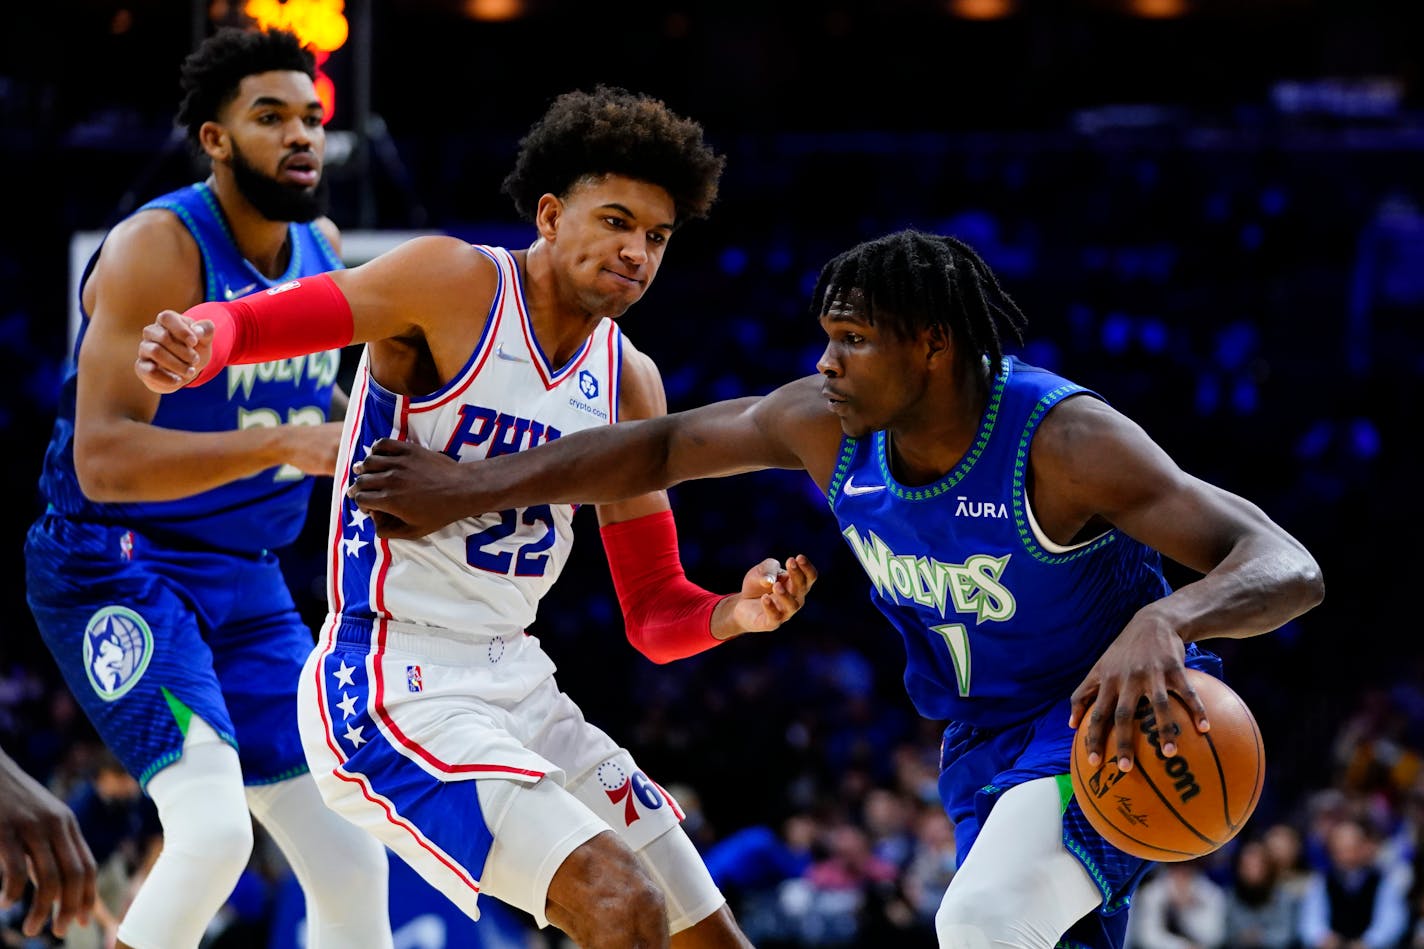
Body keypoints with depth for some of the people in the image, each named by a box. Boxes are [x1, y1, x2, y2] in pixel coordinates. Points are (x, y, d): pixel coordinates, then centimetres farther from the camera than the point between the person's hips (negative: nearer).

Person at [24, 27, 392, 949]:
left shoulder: (322, 245, 7)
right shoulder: (157, 249, -18)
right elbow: (103, 459, -29)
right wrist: (283, 443, -36)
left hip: (244, 581, 8)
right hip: (116, 567, -8)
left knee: (350, 862, 3)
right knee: (214, 829, -27)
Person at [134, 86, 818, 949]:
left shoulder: (630, 384, 10)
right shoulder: (456, 284, -9)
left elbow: (656, 616, 12)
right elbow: (242, 322, -14)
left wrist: (735, 614, -10)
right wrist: (190, 350, -37)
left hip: (516, 684, 8)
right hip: (394, 697, -8)